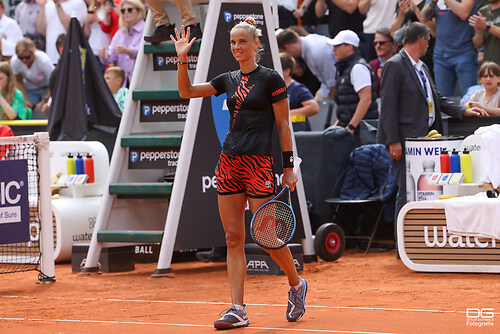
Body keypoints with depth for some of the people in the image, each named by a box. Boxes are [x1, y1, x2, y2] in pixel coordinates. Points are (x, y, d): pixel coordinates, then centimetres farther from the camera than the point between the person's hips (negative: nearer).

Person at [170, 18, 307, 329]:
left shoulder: (271, 78, -3)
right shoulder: (229, 80, 13)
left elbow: (284, 124, -4)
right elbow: (187, 92, 16)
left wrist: (289, 167, -7)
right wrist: (183, 59, 2)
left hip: (258, 163, -6)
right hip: (229, 162, 6)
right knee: (234, 238, 1)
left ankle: (297, 285, 21)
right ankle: (238, 310, 0)